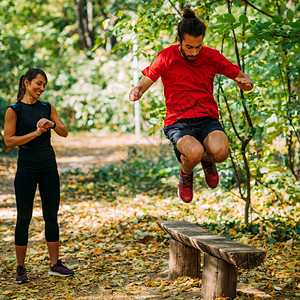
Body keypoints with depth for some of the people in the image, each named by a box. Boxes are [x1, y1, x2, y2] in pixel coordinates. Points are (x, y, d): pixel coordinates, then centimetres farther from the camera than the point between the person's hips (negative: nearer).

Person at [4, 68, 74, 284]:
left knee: (51, 215, 8)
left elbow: (64, 133, 4)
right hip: (27, 168, -4)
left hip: (49, 167, 4)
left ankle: (55, 264, 17)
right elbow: (9, 141, -11)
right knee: (24, 217, 1)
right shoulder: (14, 110, -5)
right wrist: (36, 132, -16)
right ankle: (21, 268, 10)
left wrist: (52, 124, -16)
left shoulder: (47, 108, 8)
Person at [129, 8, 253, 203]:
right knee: (194, 152, -35)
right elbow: (143, 85, 3)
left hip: (208, 119, 2)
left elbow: (243, 79, 12)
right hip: (177, 122, -1)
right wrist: (136, 92, -22)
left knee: (220, 151, -32)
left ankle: (207, 161, 9)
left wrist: (246, 82, -13)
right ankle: (186, 174, 5)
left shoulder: (212, 56, 5)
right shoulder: (166, 57, 0)